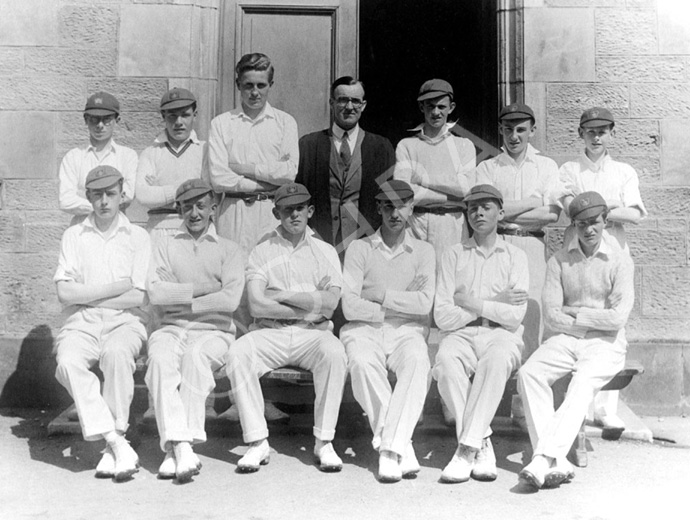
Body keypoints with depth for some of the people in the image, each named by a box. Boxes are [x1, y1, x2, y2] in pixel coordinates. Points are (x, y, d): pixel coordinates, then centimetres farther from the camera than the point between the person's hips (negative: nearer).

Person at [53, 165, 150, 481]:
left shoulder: (138, 237, 9)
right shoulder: (73, 236, 14)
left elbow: (137, 298, -2)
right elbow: (65, 293, 0)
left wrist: (87, 296, -2)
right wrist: (117, 287, -4)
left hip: (125, 322, -1)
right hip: (81, 324, 2)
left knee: (117, 353, -35)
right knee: (68, 362, -30)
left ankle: (115, 440, -26)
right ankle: (118, 445, -30)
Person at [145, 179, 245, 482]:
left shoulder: (229, 250, 13)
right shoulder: (167, 246, 19)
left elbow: (230, 300, -5)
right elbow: (155, 292, 1)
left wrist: (183, 302, -4)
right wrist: (201, 290, -4)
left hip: (214, 330, -2)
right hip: (172, 328, 2)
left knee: (196, 356, -34)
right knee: (160, 358, -31)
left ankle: (176, 449, -35)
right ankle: (180, 446, -38)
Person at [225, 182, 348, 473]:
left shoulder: (325, 252, 13)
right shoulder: (262, 252, 10)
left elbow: (330, 301, -4)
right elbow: (256, 305, -6)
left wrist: (281, 295, -6)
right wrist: (310, 309, -6)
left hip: (314, 334, 0)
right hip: (270, 332, 0)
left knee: (334, 354, -32)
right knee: (237, 355, -28)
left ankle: (324, 442, -21)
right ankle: (258, 442, -19)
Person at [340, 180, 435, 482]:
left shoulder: (423, 252, 14)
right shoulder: (360, 249, 10)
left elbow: (424, 303, -3)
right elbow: (350, 306, -4)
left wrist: (381, 295, -5)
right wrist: (402, 304, -4)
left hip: (407, 331, 1)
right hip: (365, 330, 0)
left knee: (417, 362, -33)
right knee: (362, 363, -34)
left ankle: (390, 448, -34)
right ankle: (403, 449, -27)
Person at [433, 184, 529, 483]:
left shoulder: (515, 256, 11)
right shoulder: (453, 255, 13)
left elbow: (515, 316, -4)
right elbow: (443, 317, -1)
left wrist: (471, 302, -4)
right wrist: (494, 303, -3)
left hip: (501, 336, -1)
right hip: (460, 335, 1)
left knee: (496, 362, -36)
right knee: (446, 364, -33)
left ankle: (467, 448, -30)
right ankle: (482, 446, -23)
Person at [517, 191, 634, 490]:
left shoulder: (620, 261, 0)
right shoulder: (559, 261, 7)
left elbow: (617, 318, -10)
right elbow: (551, 316, -2)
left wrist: (574, 313, -4)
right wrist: (594, 321, -7)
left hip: (605, 345, -3)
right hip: (564, 340, 3)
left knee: (583, 383, -33)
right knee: (529, 373, -25)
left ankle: (544, 457, -39)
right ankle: (556, 462, -31)